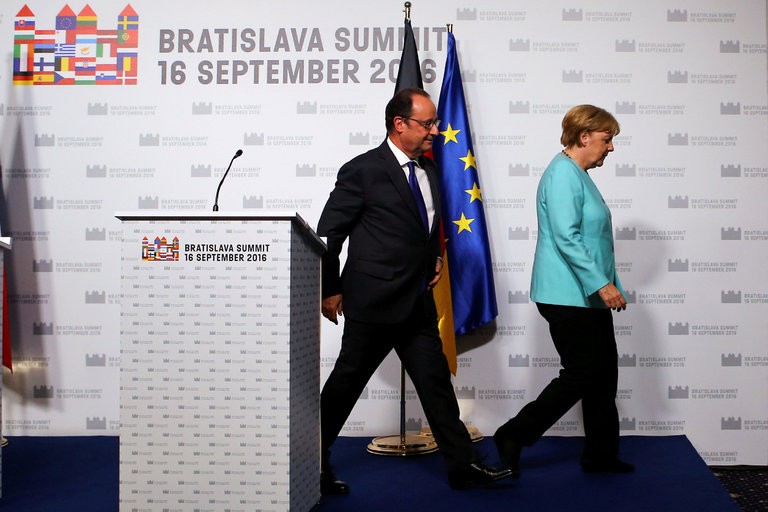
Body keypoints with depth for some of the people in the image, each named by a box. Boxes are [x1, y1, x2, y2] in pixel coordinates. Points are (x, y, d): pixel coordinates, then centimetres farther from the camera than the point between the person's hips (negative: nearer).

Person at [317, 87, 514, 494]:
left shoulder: (429, 170, 11)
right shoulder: (363, 170, -11)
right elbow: (328, 233, -7)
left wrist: (435, 257, 11)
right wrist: (330, 289, -5)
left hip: (418, 302, 7)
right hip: (373, 302, -7)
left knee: (436, 381, 8)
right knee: (346, 383, 5)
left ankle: (462, 465, 16)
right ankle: (314, 464, 21)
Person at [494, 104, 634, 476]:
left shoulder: (579, 175, 17)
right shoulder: (563, 173, -15)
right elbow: (566, 237, -24)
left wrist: (607, 285, 22)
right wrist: (601, 283, -25)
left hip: (587, 296, 10)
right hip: (568, 296, -10)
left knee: (604, 374, 12)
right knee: (581, 374, -5)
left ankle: (601, 455, 22)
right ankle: (513, 437, 5)